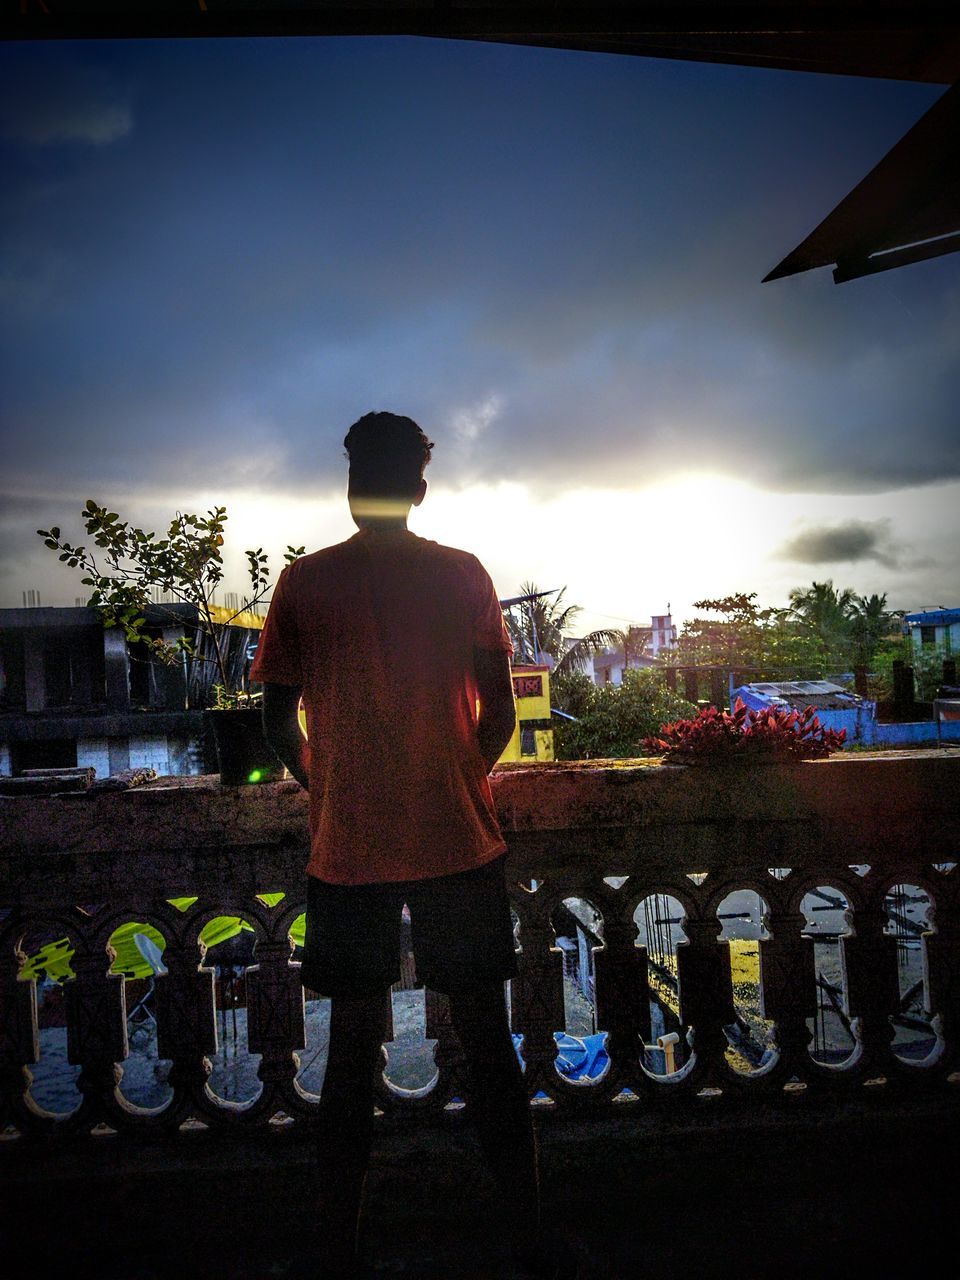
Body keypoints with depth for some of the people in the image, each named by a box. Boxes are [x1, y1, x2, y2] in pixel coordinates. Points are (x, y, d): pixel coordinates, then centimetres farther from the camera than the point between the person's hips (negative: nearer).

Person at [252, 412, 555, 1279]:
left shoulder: (303, 583, -2)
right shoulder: (464, 576, -2)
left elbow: (279, 723, 2)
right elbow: (499, 716, 0)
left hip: (347, 852, 1)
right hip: (460, 846, 0)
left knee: (352, 1048, 13)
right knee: (488, 1044, 11)